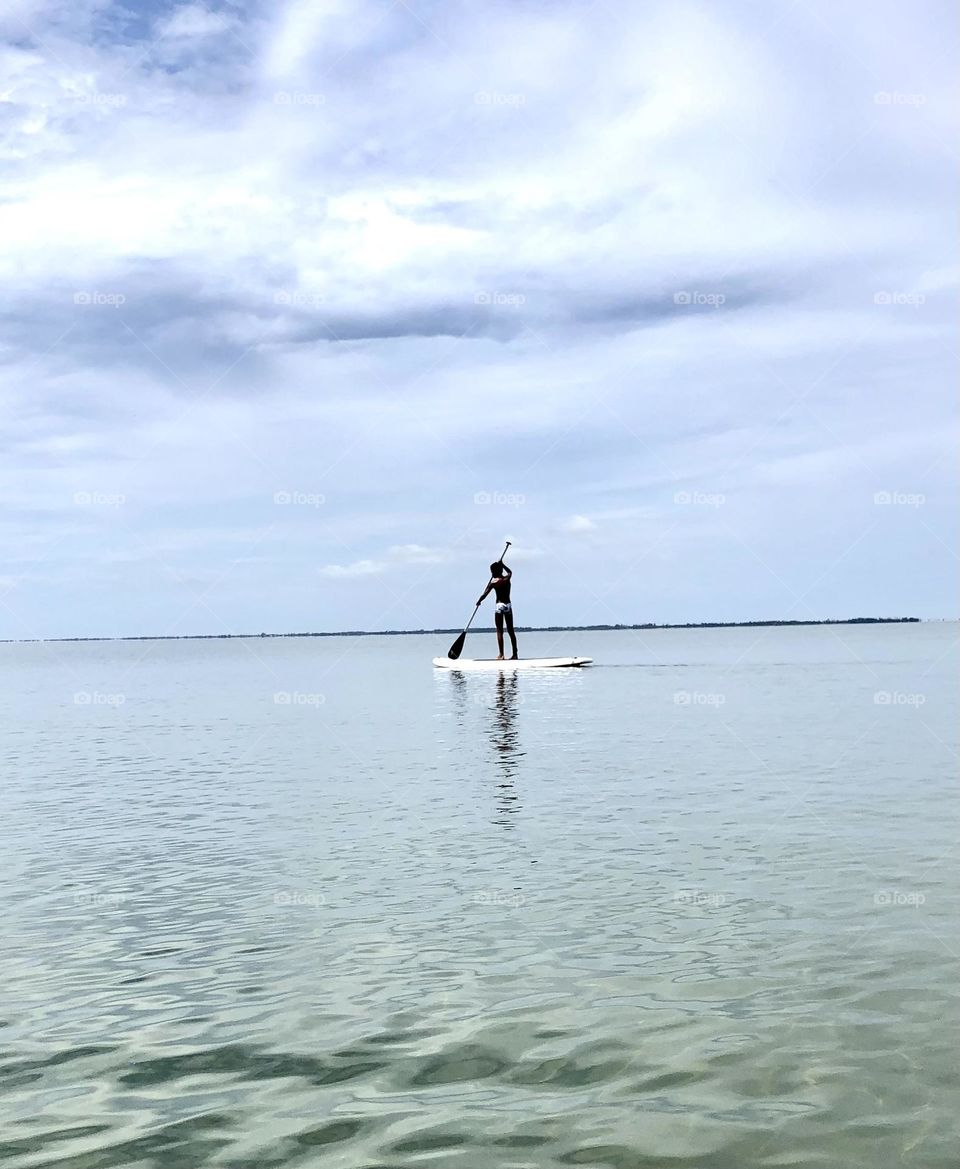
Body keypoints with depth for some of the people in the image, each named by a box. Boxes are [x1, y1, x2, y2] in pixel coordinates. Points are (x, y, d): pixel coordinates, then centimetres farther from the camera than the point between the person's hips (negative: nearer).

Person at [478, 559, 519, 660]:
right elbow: (510, 572, 27)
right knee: (511, 631, 10)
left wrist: (479, 602, 10)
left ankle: (501, 654, -7)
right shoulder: (507, 578, 2)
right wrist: (502, 565, 29)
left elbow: (485, 594, -5)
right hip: (508, 605, 4)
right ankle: (515, 654, 10)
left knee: (499, 631, -2)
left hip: (499, 605, -4)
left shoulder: (494, 582, -8)